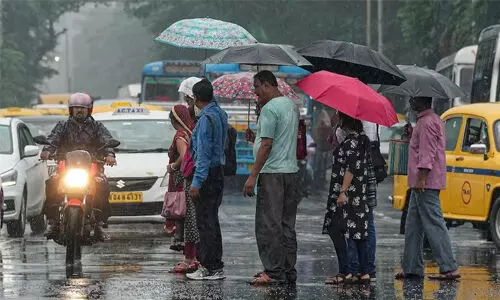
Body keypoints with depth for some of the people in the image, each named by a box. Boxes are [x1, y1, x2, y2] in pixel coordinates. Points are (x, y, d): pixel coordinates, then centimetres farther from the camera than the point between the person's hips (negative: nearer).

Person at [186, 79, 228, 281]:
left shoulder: (206, 118, -17)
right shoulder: (220, 114, 9)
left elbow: (203, 153, -20)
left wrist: (197, 182, -21)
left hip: (207, 173, -9)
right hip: (219, 171, 9)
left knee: (205, 222, -6)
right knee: (211, 221, 15)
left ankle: (210, 268, -6)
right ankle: (215, 265, 19)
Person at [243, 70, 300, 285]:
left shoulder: (269, 108, -13)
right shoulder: (292, 105, 15)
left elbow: (267, 144, -18)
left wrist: (253, 175, -17)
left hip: (273, 173, -9)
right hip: (292, 170, 9)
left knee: (269, 226, -6)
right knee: (287, 225, 12)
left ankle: (274, 272, -7)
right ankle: (288, 271, 13)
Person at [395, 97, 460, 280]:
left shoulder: (427, 123, -14)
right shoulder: (433, 120, 19)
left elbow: (428, 152, -22)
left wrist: (421, 178, -25)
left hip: (426, 184, -11)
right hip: (420, 184, 11)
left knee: (434, 224, -11)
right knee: (413, 226, 13)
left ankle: (449, 268, -12)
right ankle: (412, 268, 15)